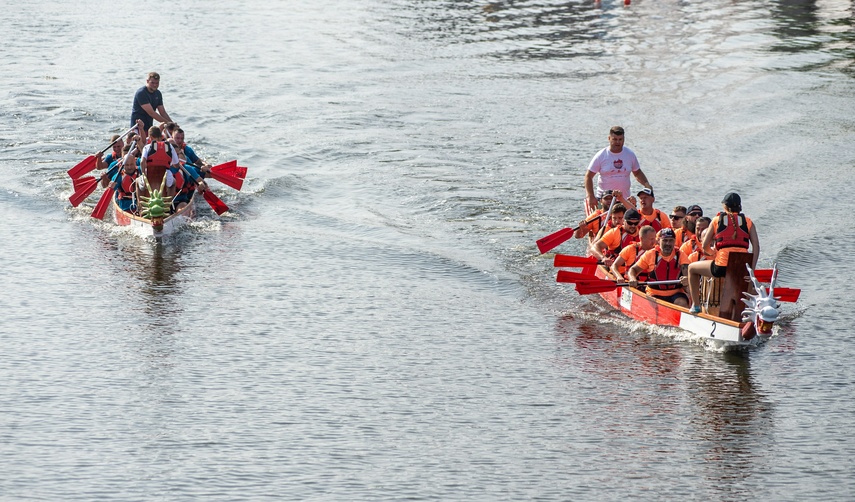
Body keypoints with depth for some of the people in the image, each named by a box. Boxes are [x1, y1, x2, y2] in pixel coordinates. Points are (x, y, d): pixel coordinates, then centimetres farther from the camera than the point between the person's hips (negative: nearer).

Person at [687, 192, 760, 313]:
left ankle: (696, 305, 22)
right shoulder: (748, 222, 11)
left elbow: (705, 247, 9)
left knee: (692, 268, 24)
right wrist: (752, 269, 2)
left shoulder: (717, 220, 9)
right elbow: (756, 246, 1)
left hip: (722, 267, -3)